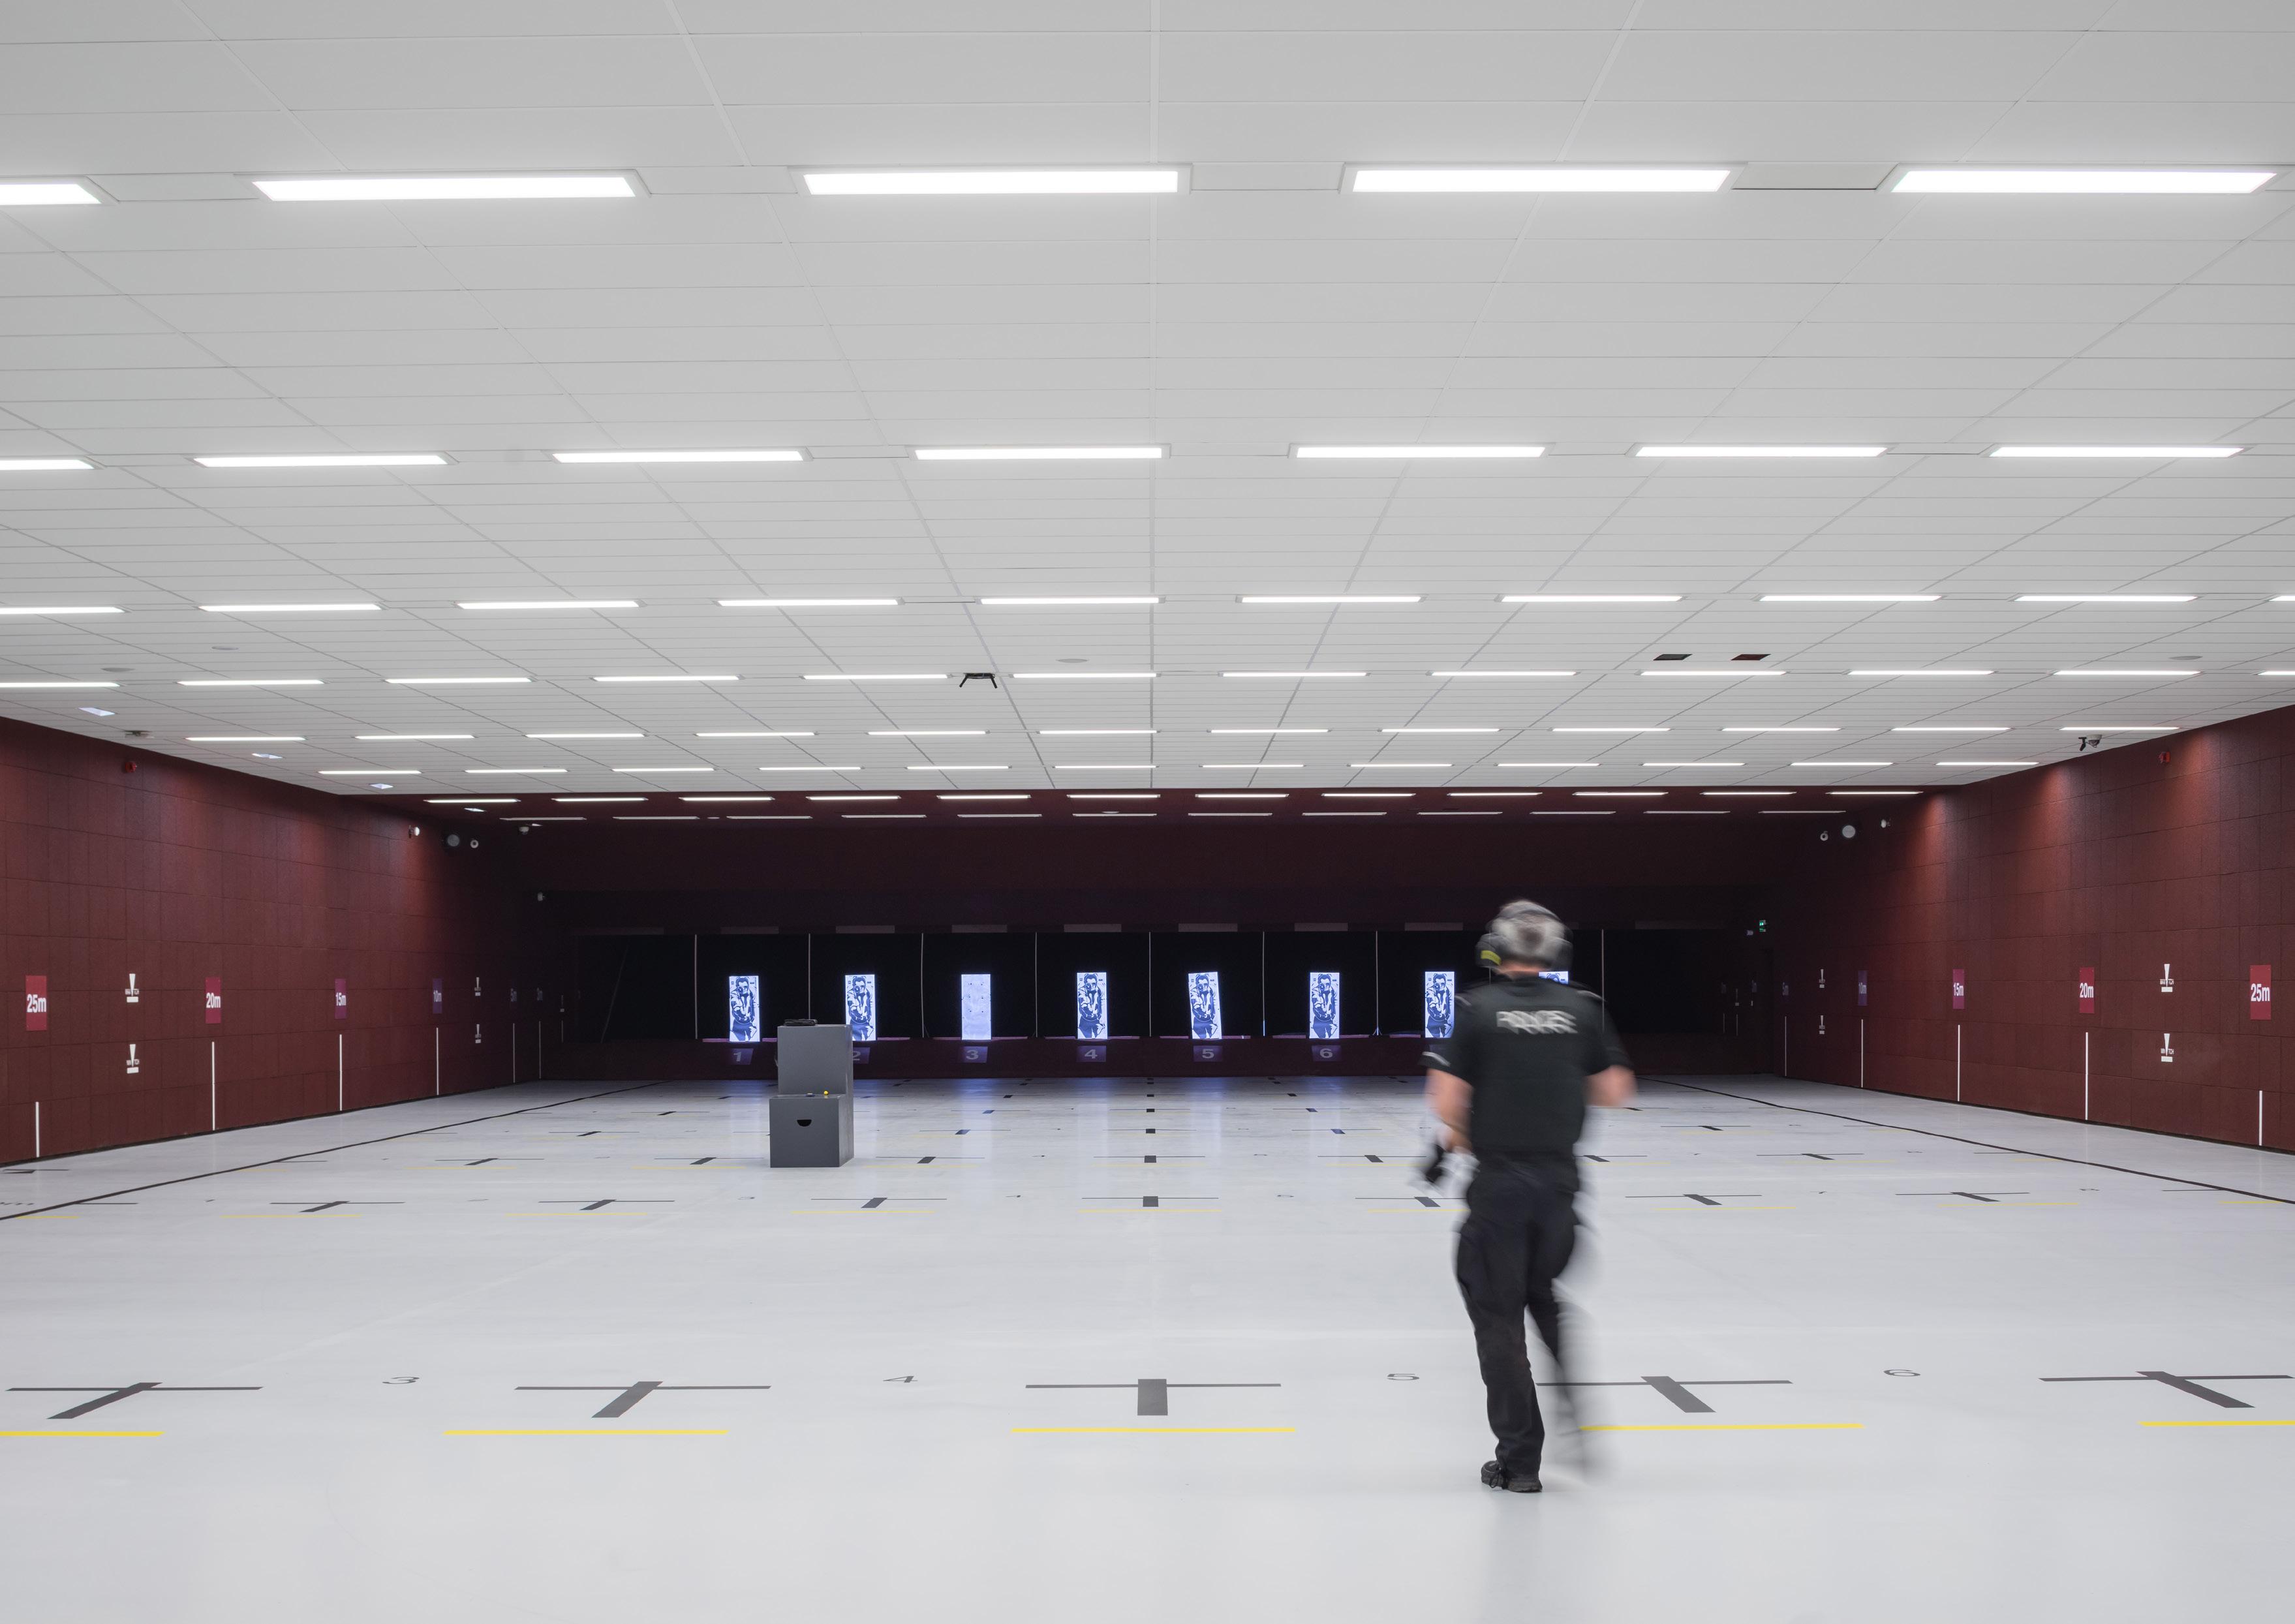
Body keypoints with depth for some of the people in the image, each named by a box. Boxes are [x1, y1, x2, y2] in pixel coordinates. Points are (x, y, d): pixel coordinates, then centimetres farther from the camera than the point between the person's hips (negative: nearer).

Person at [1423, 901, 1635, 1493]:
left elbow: (1446, 1099, -11)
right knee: (1552, 1301, 23)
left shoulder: (1478, 1008, -6)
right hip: (1560, 1179, 3)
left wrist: (1460, 1134, 10)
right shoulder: (1582, 1008, 2)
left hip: (1499, 1182, -3)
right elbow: (1615, 1092, 5)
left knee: (1499, 1315, 6)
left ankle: (1520, 1460, 6)